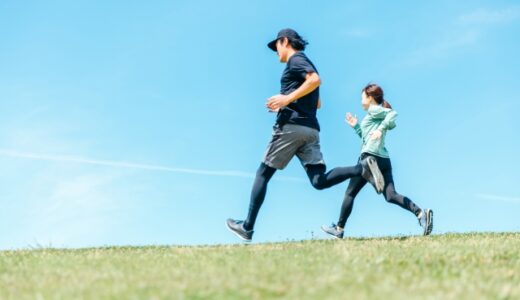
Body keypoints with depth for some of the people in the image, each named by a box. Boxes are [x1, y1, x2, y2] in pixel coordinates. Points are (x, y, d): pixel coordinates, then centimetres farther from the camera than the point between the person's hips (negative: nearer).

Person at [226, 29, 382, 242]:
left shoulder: (296, 59, 1)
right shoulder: (304, 64, 29)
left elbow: (315, 80, -19)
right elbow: (316, 103, 34)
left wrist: (287, 98, -19)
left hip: (291, 125, -8)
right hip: (311, 129, 8)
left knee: (263, 173, 1)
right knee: (319, 181, -6)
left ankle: (247, 227, 2)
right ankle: (363, 170, -26)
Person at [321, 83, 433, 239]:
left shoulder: (374, 110, 0)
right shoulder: (377, 114, 25)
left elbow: (393, 114, -17)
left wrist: (380, 129, -23)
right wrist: (356, 126, 29)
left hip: (370, 157, -8)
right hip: (384, 160, 8)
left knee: (350, 193, 3)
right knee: (391, 195, -5)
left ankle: (339, 229, 8)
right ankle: (420, 213, -26)